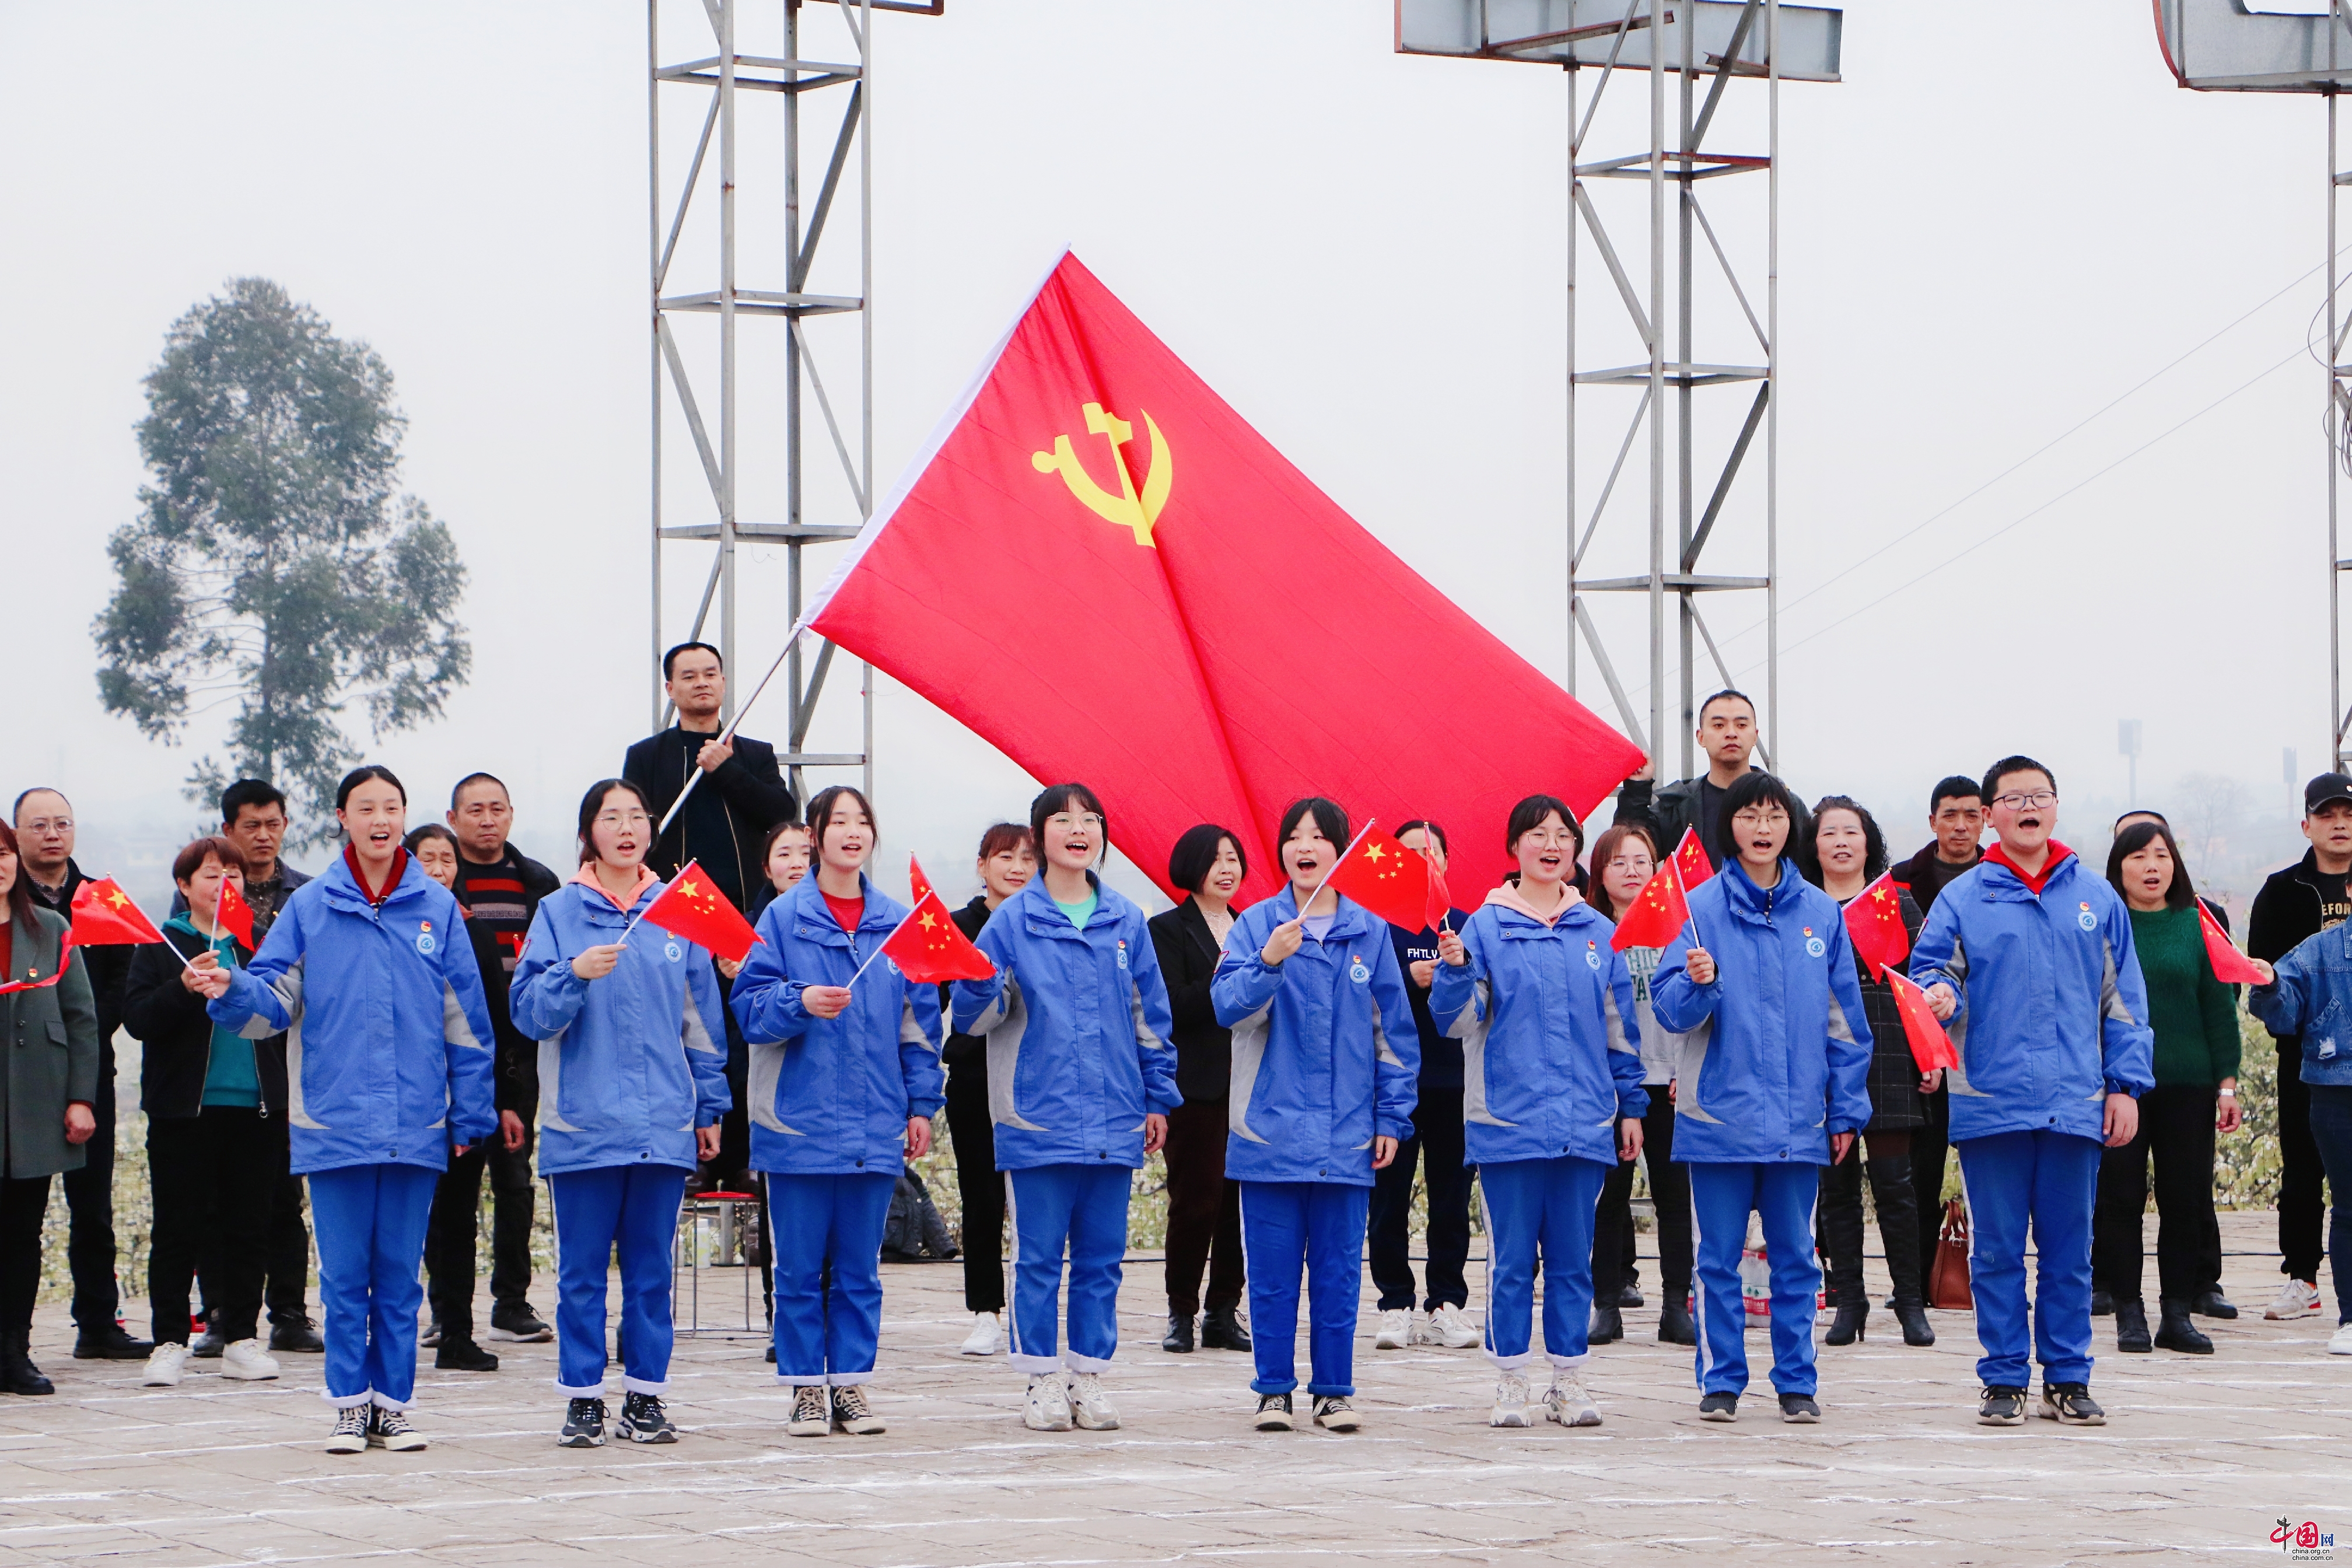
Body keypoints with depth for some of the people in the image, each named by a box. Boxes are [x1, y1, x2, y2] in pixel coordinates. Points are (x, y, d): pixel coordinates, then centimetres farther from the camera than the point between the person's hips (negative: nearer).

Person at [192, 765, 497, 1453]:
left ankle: (393, 1403, 12)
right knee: (345, 1274, 1)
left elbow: (464, 1020, 7)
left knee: (400, 1274, 5)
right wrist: (231, 990, -20)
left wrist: (470, 1113, 5)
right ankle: (350, 1405, 8)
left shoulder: (436, 907, 5)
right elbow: (275, 1002, 1)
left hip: (415, 1126, 1)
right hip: (335, 1119, -1)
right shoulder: (311, 907, 4)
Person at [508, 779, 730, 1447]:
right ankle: (583, 1398, 6)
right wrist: (574, 974, -21)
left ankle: (646, 1394, 11)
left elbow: (702, 1017, 14)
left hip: (664, 1122, 2)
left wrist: (709, 1107, 13)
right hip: (584, 1120, -2)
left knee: (652, 1267, 5)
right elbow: (527, 1012, -4)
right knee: (582, 1271, 0)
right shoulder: (559, 912, 2)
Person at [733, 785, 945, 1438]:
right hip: (799, 1117, -2)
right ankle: (805, 1388, 8)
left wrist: (922, 1103, 7)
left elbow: (919, 1021, 11)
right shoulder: (784, 917, 0)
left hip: (876, 1125, 2)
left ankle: (851, 1384, 13)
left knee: (859, 1267, 6)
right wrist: (800, 1002, -22)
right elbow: (750, 1007, -3)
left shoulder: (898, 922, 8)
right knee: (800, 1267, 1)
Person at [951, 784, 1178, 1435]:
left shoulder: (1125, 920, 9)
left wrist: (1158, 1098, 14)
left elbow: (1150, 1015, 15)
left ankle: (1089, 1375, 12)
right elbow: (977, 1018, 0)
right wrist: (978, 985, -22)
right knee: (1039, 1255, 0)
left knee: (1101, 1255, 6)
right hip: (1037, 1117, -3)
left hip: (1113, 1118, 3)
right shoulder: (1012, 921, 0)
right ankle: (1043, 1380, 6)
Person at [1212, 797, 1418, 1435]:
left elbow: (1395, 1032, 9)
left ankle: (1334, 1390, 11)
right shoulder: (1256, 924, 2)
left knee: (1339, 1269, 4)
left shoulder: (1370, 932, 6)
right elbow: (1228, 1007, -9)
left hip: (1347, 1135, 1)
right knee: (1273, 1269, 2)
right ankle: (1274, 1389, 10)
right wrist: (1269, 963, -27)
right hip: (1271, 1126, -1)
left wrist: (1392, 1118, 4)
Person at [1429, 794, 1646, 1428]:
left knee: (1573, 1257, 6)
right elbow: (1458, 1022, -4)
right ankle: (1511, 1385, 5)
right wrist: (1454, 970, -23)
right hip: (1509, 1118, -3)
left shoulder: (1599, 932, 10)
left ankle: (1570, 1383, 11)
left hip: (1584, 1121, 3)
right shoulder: (1486, 927, 0)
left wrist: (1631, 1106, 13)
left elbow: (1620, 1027, 15)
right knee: (1511, 1258, 0)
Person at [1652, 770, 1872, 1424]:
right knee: (1718, 1258, 2)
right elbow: (1671, 1009, -5)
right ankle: (1721, 1382, 10)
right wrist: (1696, 982, -26)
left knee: (1795, 1257, 6)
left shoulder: (1821, 913, 7)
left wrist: (1847, 1107, 7)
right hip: (1719, 1115, -2)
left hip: (1799, 1119, 2)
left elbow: (1843, 1019, 10)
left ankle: (1796, 1382, 13)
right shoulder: (1703, 906, -1)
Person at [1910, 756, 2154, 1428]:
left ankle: (2068, 1378, 12)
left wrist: (2126, 1084, 5)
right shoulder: (1963, 898, 5)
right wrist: (1939, 995, -20)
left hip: (2075, 1104, 1)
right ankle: (2004, 1379, 8)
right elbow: (1930, 968, 4)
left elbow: (2122, 1000, 11)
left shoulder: (2096, 899, 10)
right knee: (1997, 1249, 2)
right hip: (1991, 1099, -1)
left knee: (2069, 1249, 5)